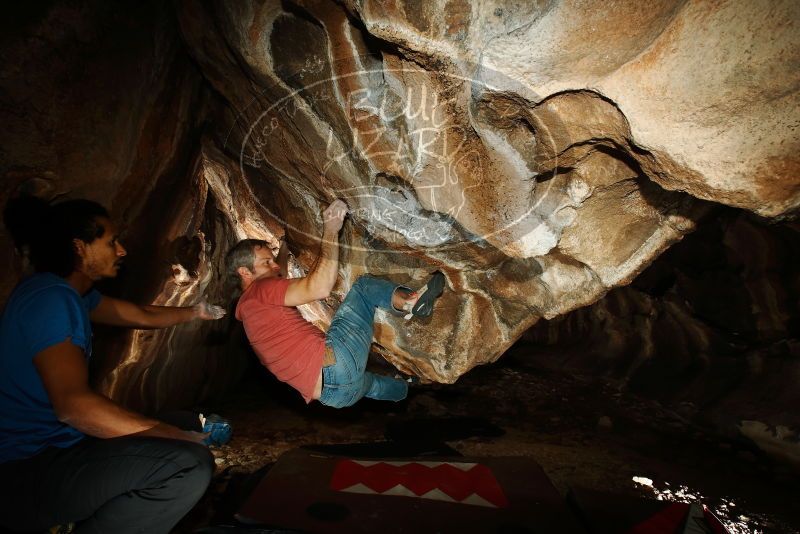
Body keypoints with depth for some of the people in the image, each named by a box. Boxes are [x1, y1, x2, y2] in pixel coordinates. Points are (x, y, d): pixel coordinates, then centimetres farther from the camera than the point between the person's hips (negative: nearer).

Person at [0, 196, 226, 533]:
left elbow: (144, 316, 24)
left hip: (55, 445, 11)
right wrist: (180, 437, -25)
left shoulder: (71, 293, 10)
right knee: (191, 464, -28)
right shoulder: (49, 297, -19)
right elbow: (73, 404, -29)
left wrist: (197, 312, 39)